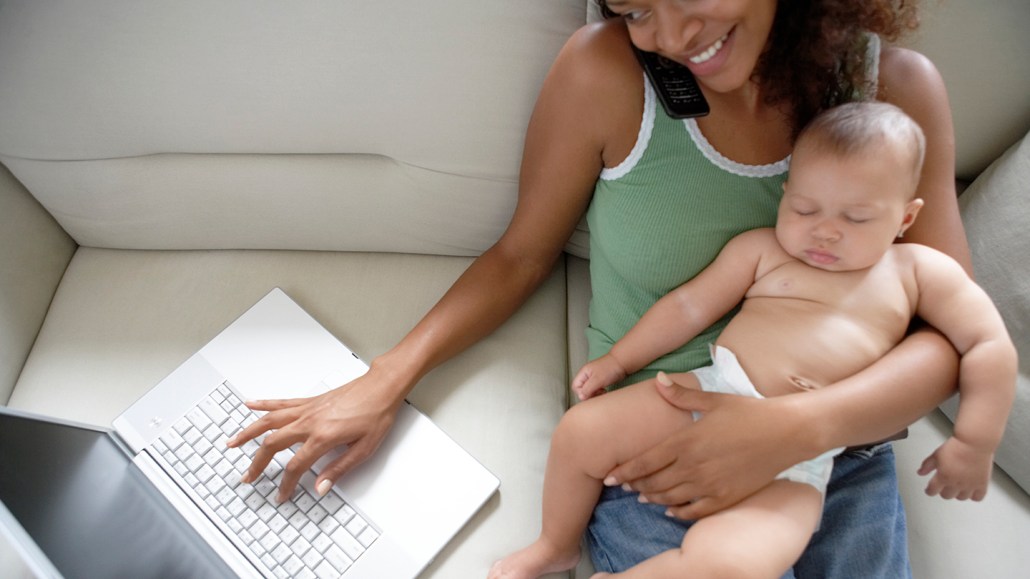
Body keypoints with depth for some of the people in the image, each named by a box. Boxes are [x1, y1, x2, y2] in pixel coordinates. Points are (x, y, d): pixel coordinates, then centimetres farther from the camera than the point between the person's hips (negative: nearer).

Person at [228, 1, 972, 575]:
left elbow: (947, 335, -4)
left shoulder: (898, 88, -3)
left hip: (841, 461, 3)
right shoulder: (604, 73, -10)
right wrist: (387, 380, -8)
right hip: (657, 459, -2)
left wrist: (799, 426, -22)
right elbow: (520, 256, 1)